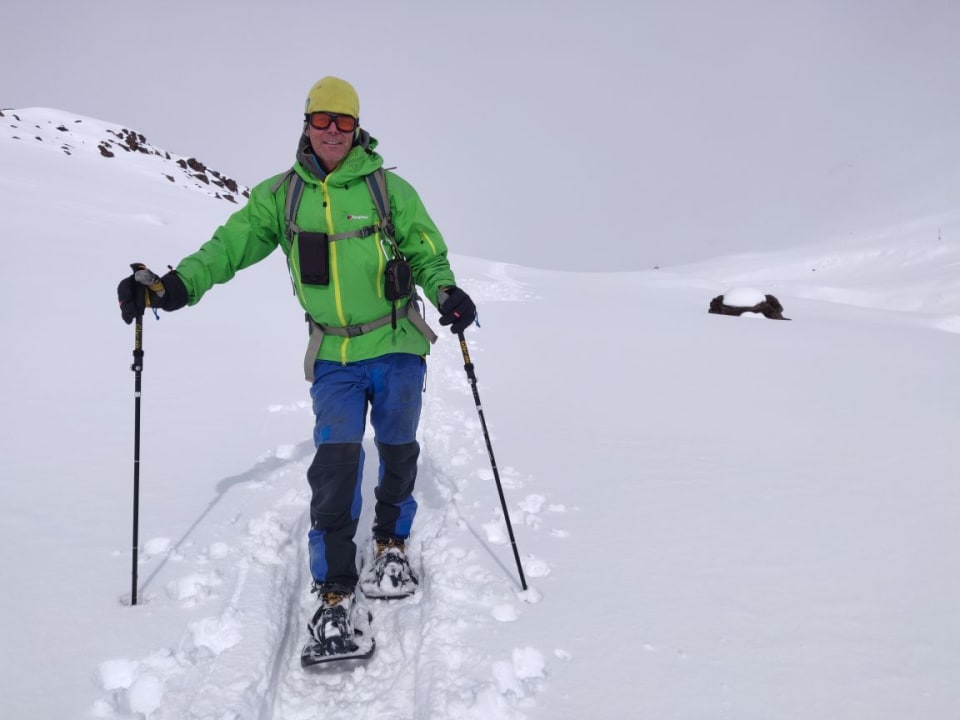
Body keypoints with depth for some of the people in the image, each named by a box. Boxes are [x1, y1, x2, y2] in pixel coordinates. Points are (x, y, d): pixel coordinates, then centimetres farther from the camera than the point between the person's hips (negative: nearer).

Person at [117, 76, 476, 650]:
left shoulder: (387, 188, -2)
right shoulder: (281, 195, 5)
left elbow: (426, 251, 0)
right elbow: (231, 244, 2)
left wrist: (445, 291, -21)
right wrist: (173, 285, -13)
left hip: (397, 347, 0)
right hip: (333, 356, 1)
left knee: (398, 450, 11)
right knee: (337, 457, -11)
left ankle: (392, 542, 38)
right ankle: (336, 587, 1)